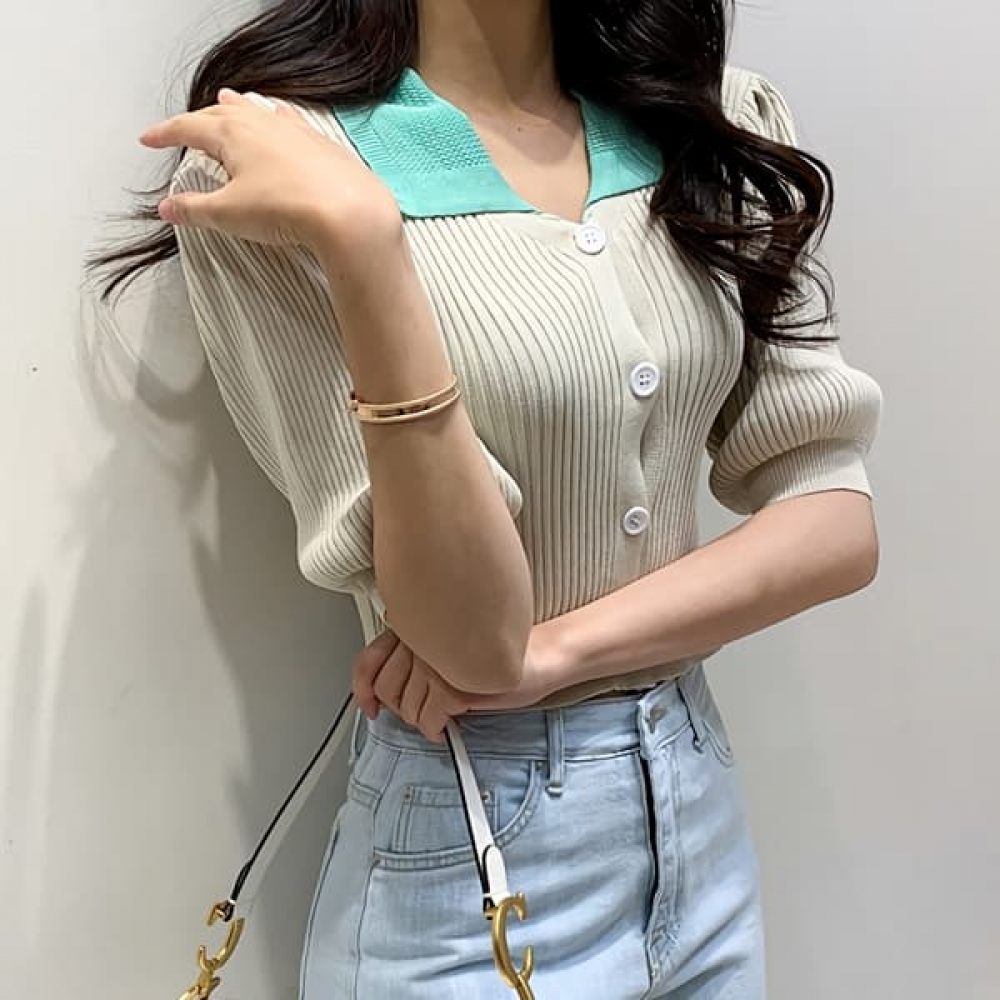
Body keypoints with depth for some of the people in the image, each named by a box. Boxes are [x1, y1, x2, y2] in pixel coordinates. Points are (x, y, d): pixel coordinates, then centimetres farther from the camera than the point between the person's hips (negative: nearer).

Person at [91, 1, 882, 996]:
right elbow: (472, 638, -20)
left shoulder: (723, 125, -1)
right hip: (467, 864, -4)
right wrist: (361, 237, -29)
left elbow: (837, 522, -5)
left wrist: (552, 647, -17)